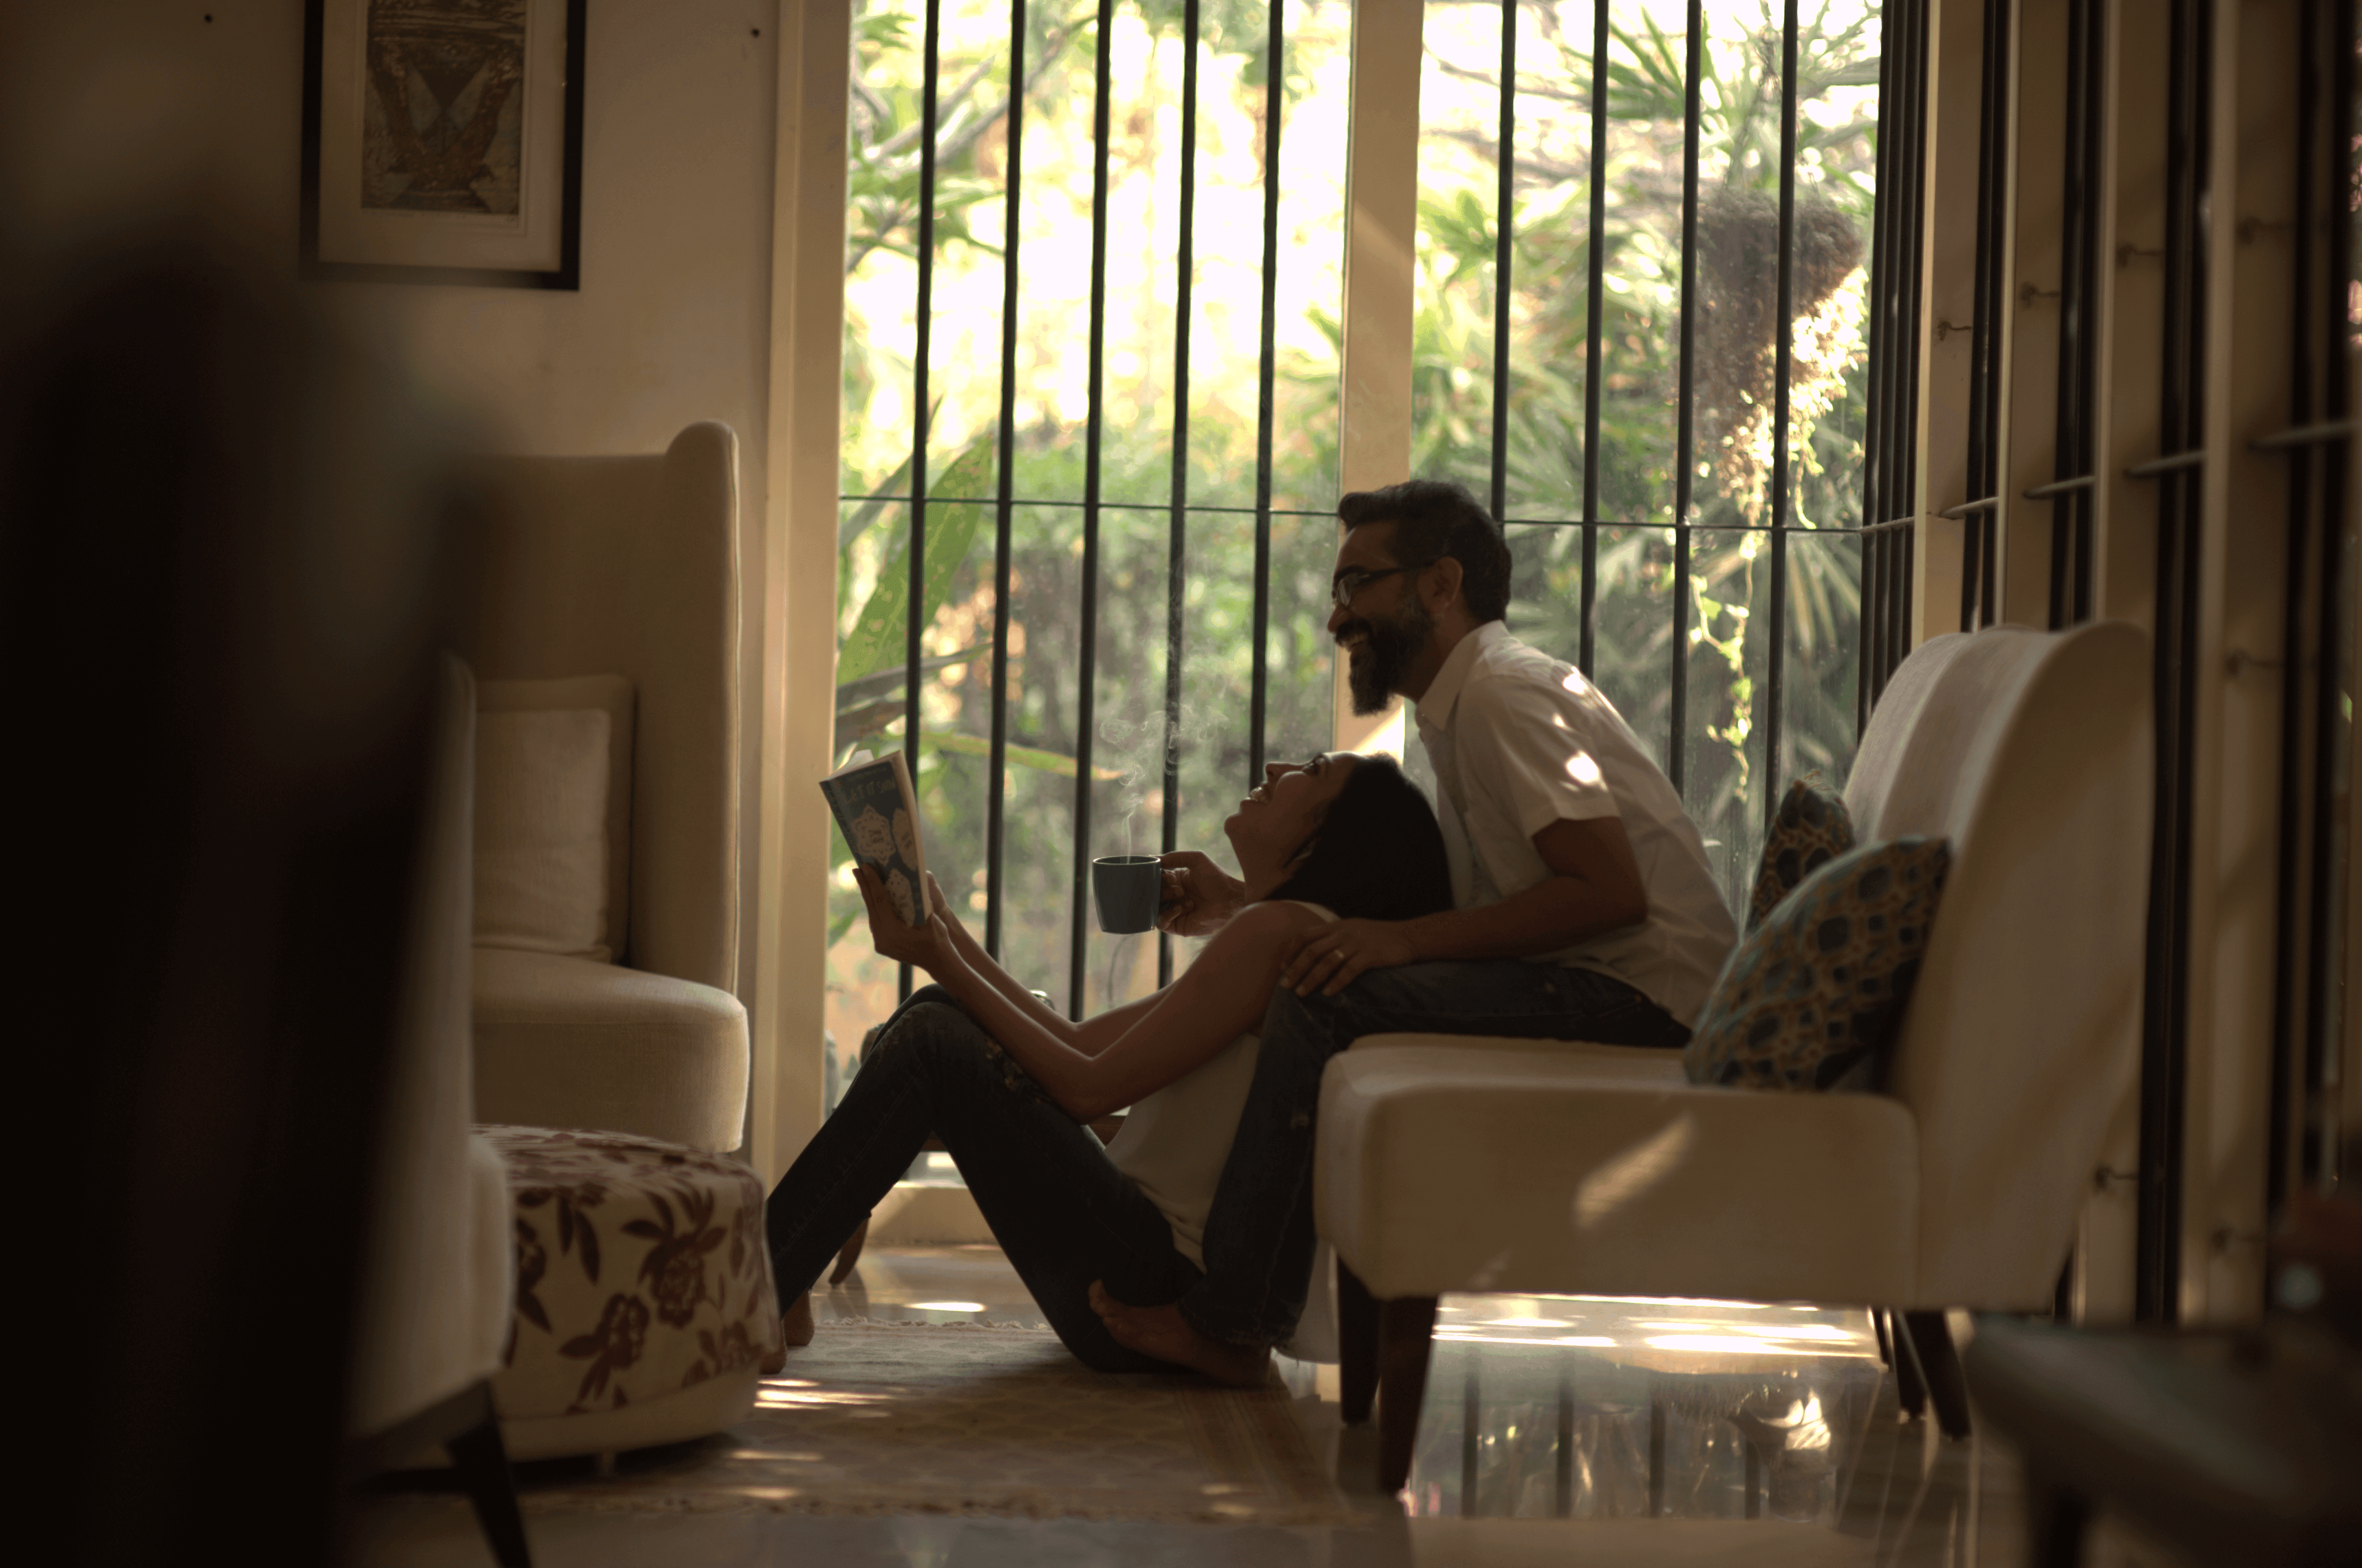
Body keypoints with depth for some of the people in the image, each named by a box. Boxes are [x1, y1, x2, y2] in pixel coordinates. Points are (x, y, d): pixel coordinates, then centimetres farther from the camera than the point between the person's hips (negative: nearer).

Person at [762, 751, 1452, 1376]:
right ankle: (778, 1294, 6)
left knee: (934, 1041, -14)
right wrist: (945, 932, 13)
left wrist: (946, 962, -7)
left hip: (1159, 1292, -10)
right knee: (938, 1019, 11)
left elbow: (1088, 1085, -14)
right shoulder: (1285, 936, 19)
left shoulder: (1279, 930, -13)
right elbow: (1081, 1043, 17)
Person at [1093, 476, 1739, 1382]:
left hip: (1645, 999, -11)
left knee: (1327, 1004, -21)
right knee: (1313, 962, 15)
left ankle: (1229, 1324, -12)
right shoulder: (1468, 703, 21)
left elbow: (1610, 891, -22)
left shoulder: (1503, 695, -11)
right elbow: (1436, 900, 19)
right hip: (1610, 991, 11)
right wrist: (1239, 902, 14)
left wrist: (1408, 940, -22)